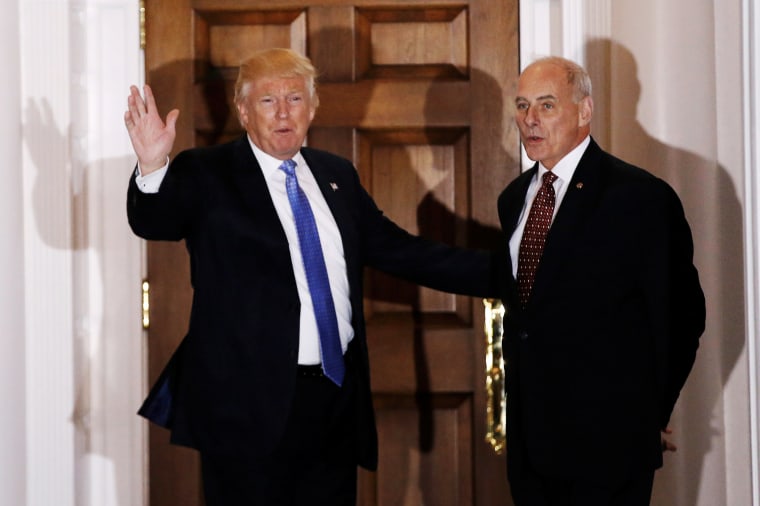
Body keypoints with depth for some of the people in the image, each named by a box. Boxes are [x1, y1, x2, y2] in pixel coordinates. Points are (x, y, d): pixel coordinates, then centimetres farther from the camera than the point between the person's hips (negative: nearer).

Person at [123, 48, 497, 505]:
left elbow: (401, 251, 17)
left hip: (337, 396, 5)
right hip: (248, 401, -5)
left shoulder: (338, 176, 13)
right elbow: (154, 223, -19)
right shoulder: (207, 175, -3)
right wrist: (153, 168, -40)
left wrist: (503, 274, 13)